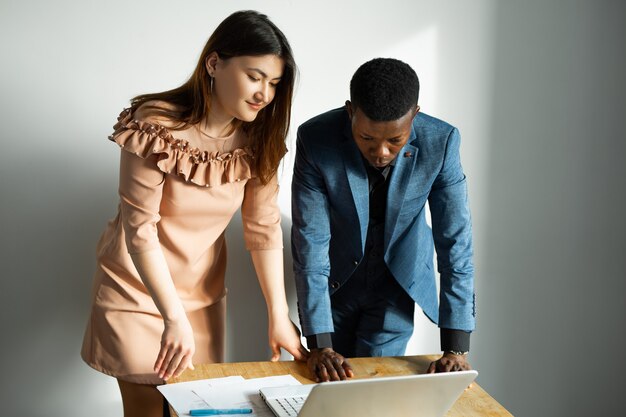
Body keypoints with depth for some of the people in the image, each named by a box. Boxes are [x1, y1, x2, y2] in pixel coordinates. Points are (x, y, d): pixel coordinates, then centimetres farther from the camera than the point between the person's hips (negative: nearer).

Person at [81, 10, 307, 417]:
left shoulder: (258, 139, -8)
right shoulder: (157, 127, -23)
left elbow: (265, 227, -4)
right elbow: (140, 231, -23)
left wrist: (279, 315, -7)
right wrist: (174, 319, -28)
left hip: (203, 292, 5)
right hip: (139, 288, -4)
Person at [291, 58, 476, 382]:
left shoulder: (440, 142, -23)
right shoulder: (315, 140, -26)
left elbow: (455, 242, -20)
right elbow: (310, 241, -24)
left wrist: (456, 347, -23)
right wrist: (320, 345, -27)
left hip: (398, 281, 0)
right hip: (333, 280, 0)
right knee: (329, 385, 8)